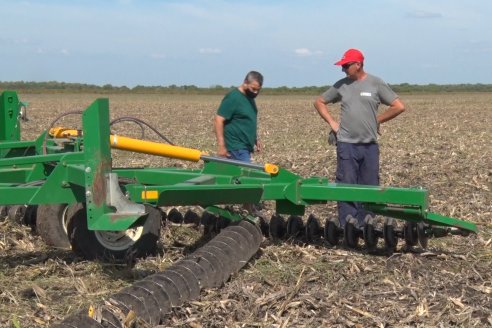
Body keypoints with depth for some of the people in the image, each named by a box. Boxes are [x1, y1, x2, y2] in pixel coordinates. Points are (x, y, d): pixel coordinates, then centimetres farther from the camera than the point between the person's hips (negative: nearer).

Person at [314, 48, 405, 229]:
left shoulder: (376, 84, 1)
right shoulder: (341, 85, 6)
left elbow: (399, 107, 2)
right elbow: (319, 102, 19)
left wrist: (377, 120, 1)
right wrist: (332, 122, 7)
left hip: (370, 145, 0)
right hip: (346, 144, 0)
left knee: (370, 186, 5)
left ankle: (365, 225, 14)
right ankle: (347, 226, 2)